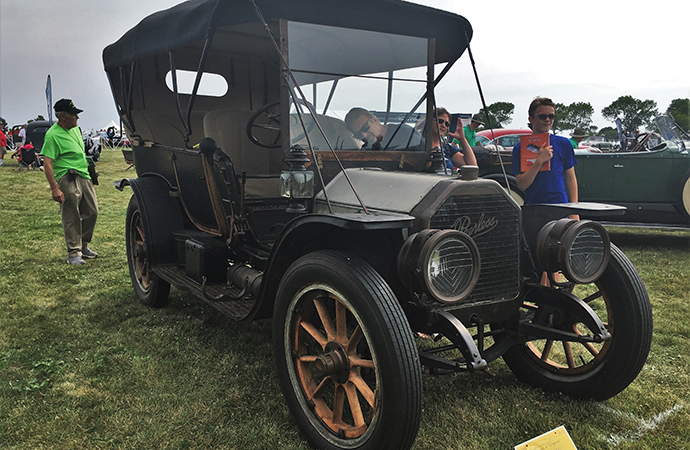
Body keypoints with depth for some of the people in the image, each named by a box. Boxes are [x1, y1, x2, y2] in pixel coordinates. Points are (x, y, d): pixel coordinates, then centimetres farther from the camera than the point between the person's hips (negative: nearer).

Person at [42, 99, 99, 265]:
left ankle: (83, 245, 27)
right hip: (68, 180, -8)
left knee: (92, 212, 11)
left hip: (84, 176, 8)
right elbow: (47, 163, -18)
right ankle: (73, 253, 6)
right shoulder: (53, 135, -13)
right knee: (71, 218, -3)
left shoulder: (75, 128, 12)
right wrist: (54, 188, -24)